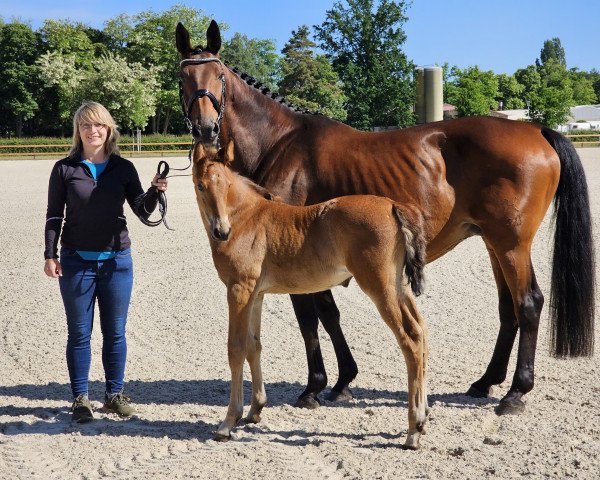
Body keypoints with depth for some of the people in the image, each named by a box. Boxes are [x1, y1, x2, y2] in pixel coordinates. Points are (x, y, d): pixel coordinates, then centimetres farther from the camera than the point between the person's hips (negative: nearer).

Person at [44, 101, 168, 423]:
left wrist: (155, 191, -20)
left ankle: (114, 394, 21)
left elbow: (143, 212, -1)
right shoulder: (65, 169, -1)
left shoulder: (123, 168, 3)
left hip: (116, 260, 2)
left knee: (115, 332, 9)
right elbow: (54, 216, 1)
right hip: (76, 261, -1)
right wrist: (50, 255, -6)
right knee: (79, 333, 5)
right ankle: (80, 399, 15)